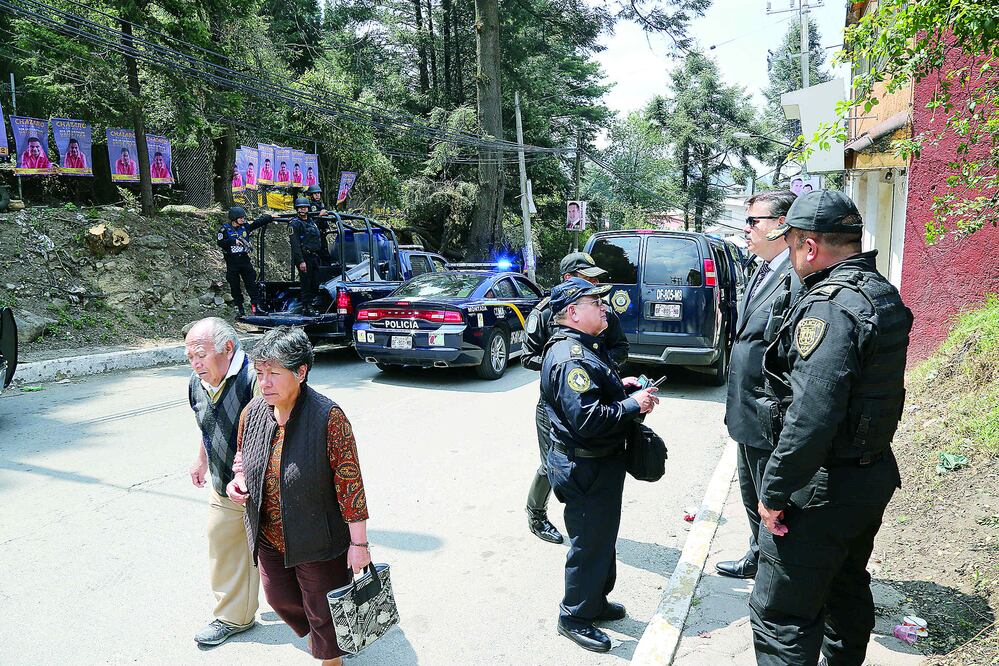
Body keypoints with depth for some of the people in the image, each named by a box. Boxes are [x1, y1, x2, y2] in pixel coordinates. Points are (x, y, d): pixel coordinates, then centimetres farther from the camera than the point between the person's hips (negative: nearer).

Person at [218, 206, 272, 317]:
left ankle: (256, 305, -2)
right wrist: (233, 241, -19)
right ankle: (238, 306, 15)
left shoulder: (245, 226, 5)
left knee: (251, 283, -1)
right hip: (232, 262, -2)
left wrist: (271, 217, 12)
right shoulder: (225, 229, -4)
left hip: (244, 259, 3)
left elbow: (259, 222, 11)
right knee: (235, 285, 5)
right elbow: (220, 243, -8)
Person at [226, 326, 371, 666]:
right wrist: (238, 481, -9)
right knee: (280, 599, 24)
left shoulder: (329, 418, -25)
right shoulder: (252, 413, -7)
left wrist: (358, 543, -18)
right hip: (268, 539, 6)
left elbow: (349, 483, -21)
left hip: (318, 541, -5)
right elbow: (244, 460, 13)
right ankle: (311, 631, 56)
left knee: (322, 611, 14)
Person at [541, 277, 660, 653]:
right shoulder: (572, 358, -25)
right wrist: (633, 405, -22)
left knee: (602, 536, 23)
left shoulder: (585, 347, 10)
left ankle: (595, 601, 40)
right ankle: (575, 618, 22)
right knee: (589, 544, 4)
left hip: (599, 463, 11)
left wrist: (621, 387, 7)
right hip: (585, 467, -11)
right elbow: (588, 420, -31)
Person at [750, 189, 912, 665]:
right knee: (847, 586, 28)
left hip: (824, 485, -10)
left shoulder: (829, 306, -24)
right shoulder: (882, 293, 8)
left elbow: (811, 416, -30)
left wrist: (775, 490, -22)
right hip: (876, 473, 10)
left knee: (780, 614, 0)